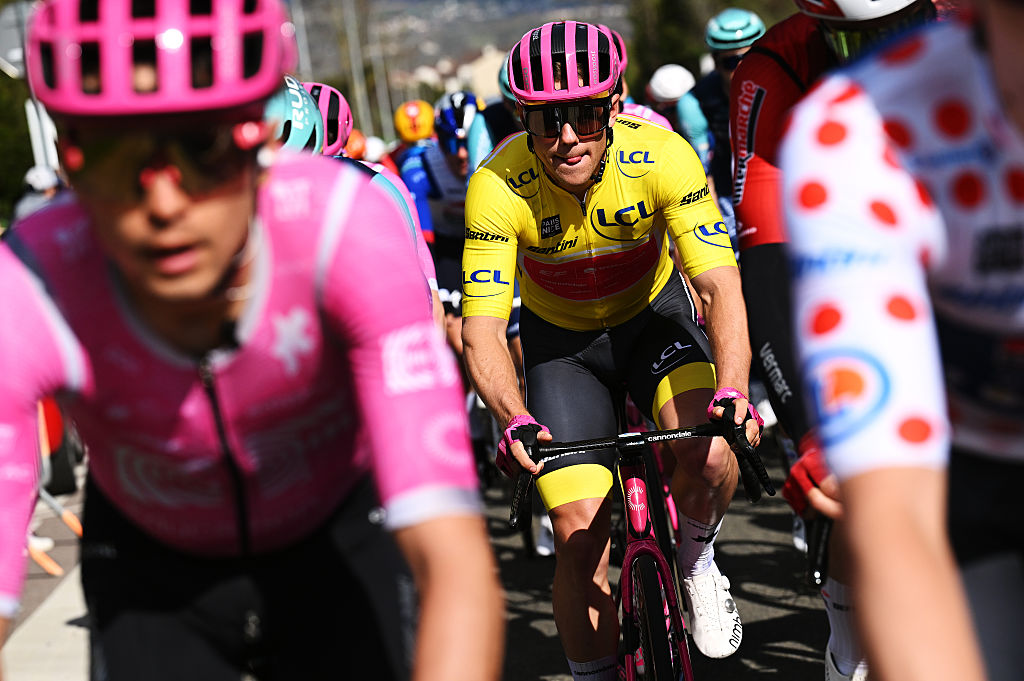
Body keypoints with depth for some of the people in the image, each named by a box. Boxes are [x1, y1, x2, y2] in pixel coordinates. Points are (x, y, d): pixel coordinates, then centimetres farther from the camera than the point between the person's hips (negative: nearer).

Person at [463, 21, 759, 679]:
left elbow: (720, 285, -32)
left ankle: (695, 560, 6)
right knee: (579, 534, -10)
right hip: (560, 339, 0)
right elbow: (482, 328, -30)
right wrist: (516, 421, -48)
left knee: (709, 455, -27)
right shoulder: (498, 187, -29)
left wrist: (731, 392, -49)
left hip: (653, 315, 0)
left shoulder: (662, 156, -29)